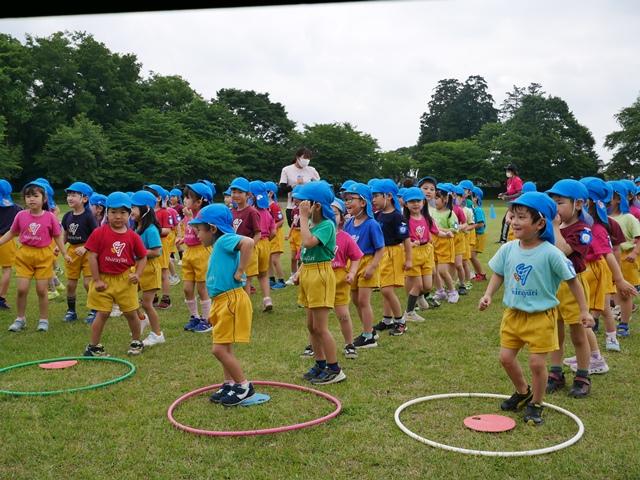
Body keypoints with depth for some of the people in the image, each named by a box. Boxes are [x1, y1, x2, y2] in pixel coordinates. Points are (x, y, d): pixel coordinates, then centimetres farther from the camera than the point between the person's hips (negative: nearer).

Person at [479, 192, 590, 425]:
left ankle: (536, 404, 23)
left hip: (541, 316, -5)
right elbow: (498, 274, 9)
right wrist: (488, 295, -6)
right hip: (513, 312, 5)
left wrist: (584, 310, -7)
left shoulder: (551, 253, -19)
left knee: (537, 362, -1)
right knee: (506, 357, 9)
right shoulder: (508, 249, -6)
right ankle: (523, 393, 36)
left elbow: (572, 280, -9)